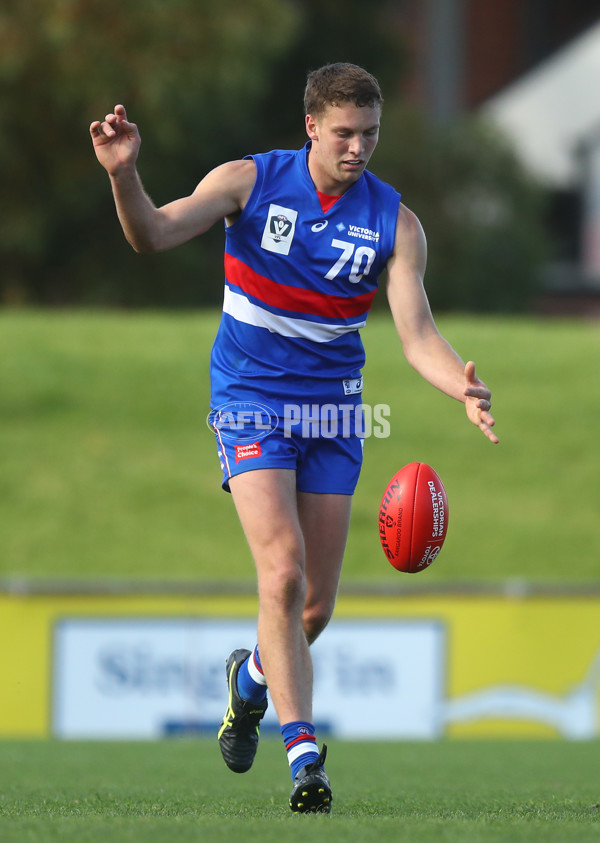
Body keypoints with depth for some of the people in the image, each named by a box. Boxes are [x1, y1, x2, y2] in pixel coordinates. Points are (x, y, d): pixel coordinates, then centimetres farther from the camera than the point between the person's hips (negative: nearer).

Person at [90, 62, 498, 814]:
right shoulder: (249, 181, -8)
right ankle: (303, 756, -20)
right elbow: (153, 235, -17)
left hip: (332, 412, 3)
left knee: (315, 606, 6)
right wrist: (124, 175, -38)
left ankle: (253, 677, 41)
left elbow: (417, 336, -10)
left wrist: (465, 390, -30)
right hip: (251, 403, -3)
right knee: (283, 570, -22)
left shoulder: (395, 223, -4)